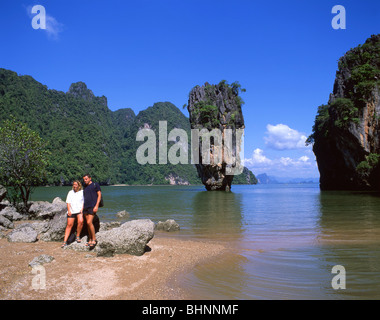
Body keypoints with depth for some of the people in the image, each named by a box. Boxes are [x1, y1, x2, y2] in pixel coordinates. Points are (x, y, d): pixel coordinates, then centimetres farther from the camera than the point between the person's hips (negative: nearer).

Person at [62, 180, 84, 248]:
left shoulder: (82, 192, 7)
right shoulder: (70, 192, 16)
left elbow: (84, 202, 5)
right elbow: (68, 202, 12)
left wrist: (82, 209, -8)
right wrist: (69, 210, -1)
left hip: (79, 210, -2)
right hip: (71, 211, 2)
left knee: (80, 221, -26)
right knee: (69, 225, -4)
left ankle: (78, 236, -6)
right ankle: (65, 241, 0)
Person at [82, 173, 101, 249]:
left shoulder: (95, 185, 0)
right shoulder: (85, 188, 20)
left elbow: (99, 195, -5)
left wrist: (96, 206, -15)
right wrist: (82, 207, 13)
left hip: (92, 206, -7)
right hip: (85, 207, 7)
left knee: (89, 222, -17)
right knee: (88, 224, 4)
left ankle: (94, 239, -7)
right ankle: (90, 240, 10)